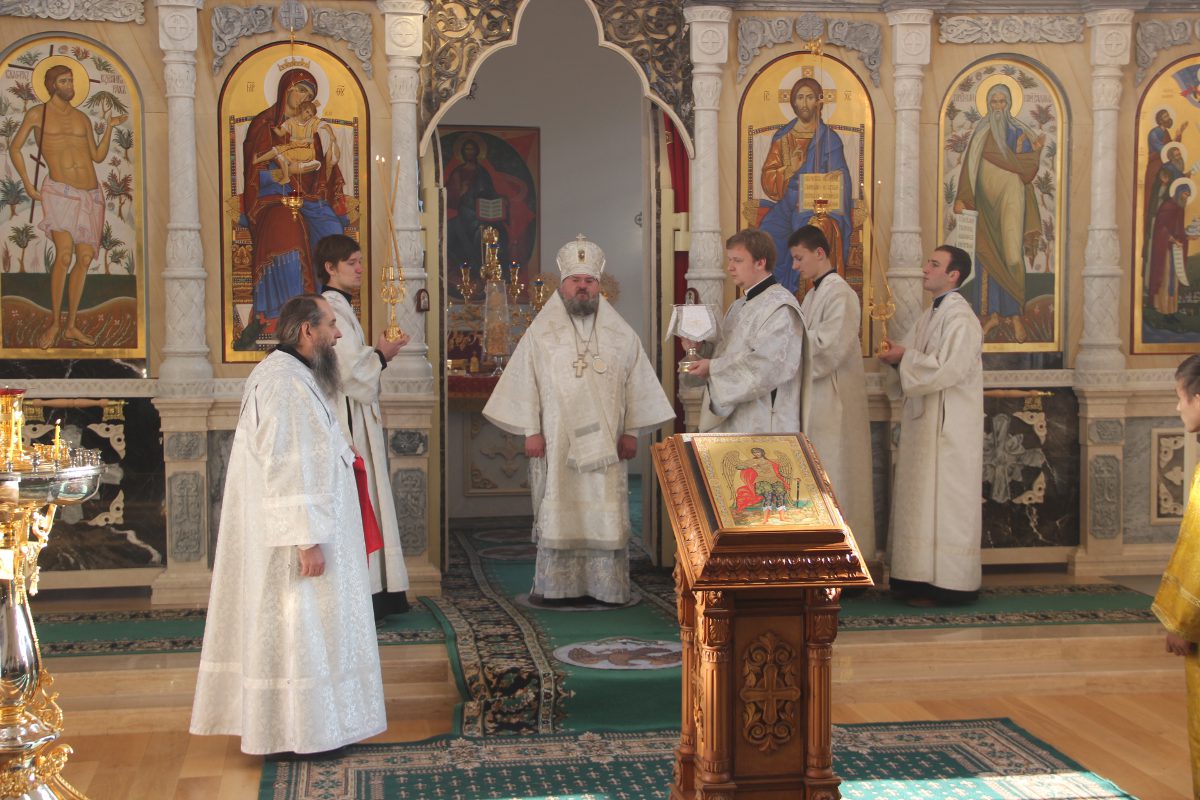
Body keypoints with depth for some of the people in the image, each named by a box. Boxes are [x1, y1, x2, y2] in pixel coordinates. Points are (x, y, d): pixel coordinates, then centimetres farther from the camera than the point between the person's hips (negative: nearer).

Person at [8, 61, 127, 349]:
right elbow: (14, 148, 10)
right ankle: (55, 322, -7)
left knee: (85, 258, 3)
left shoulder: (82, 118, 15)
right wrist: (28, 185, 3)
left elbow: (98, 156, 17)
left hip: (91, 195, 5)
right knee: (65, 254, -19)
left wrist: (110, 127, 5)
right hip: (60, 192, -5)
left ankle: (72, 325, 12)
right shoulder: (37, 114, 4)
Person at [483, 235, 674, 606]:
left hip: (605, 443, 2)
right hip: (556, 442, -1)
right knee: (557, 511, 0)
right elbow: (525, 383, 0)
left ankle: (607, 585, 7)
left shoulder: (620, 334, 7)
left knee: (606, 513, 1)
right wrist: (530, 431, -5)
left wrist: (630, 432, 3)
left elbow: (636, 384, 8)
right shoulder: (541, 332, 2)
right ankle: (556, 585, 6)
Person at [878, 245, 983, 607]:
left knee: (941, 501, -7)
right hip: (924, 422, 9)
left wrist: (904, 357, -15)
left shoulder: (960, 318, -13)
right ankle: (924, 580, 15)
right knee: (921, 499, 10)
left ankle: (944, 586, -3)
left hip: (948, 426, -9)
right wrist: (896, 356, -1)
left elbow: (947, 369, -22)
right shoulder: (930, 315, 16)